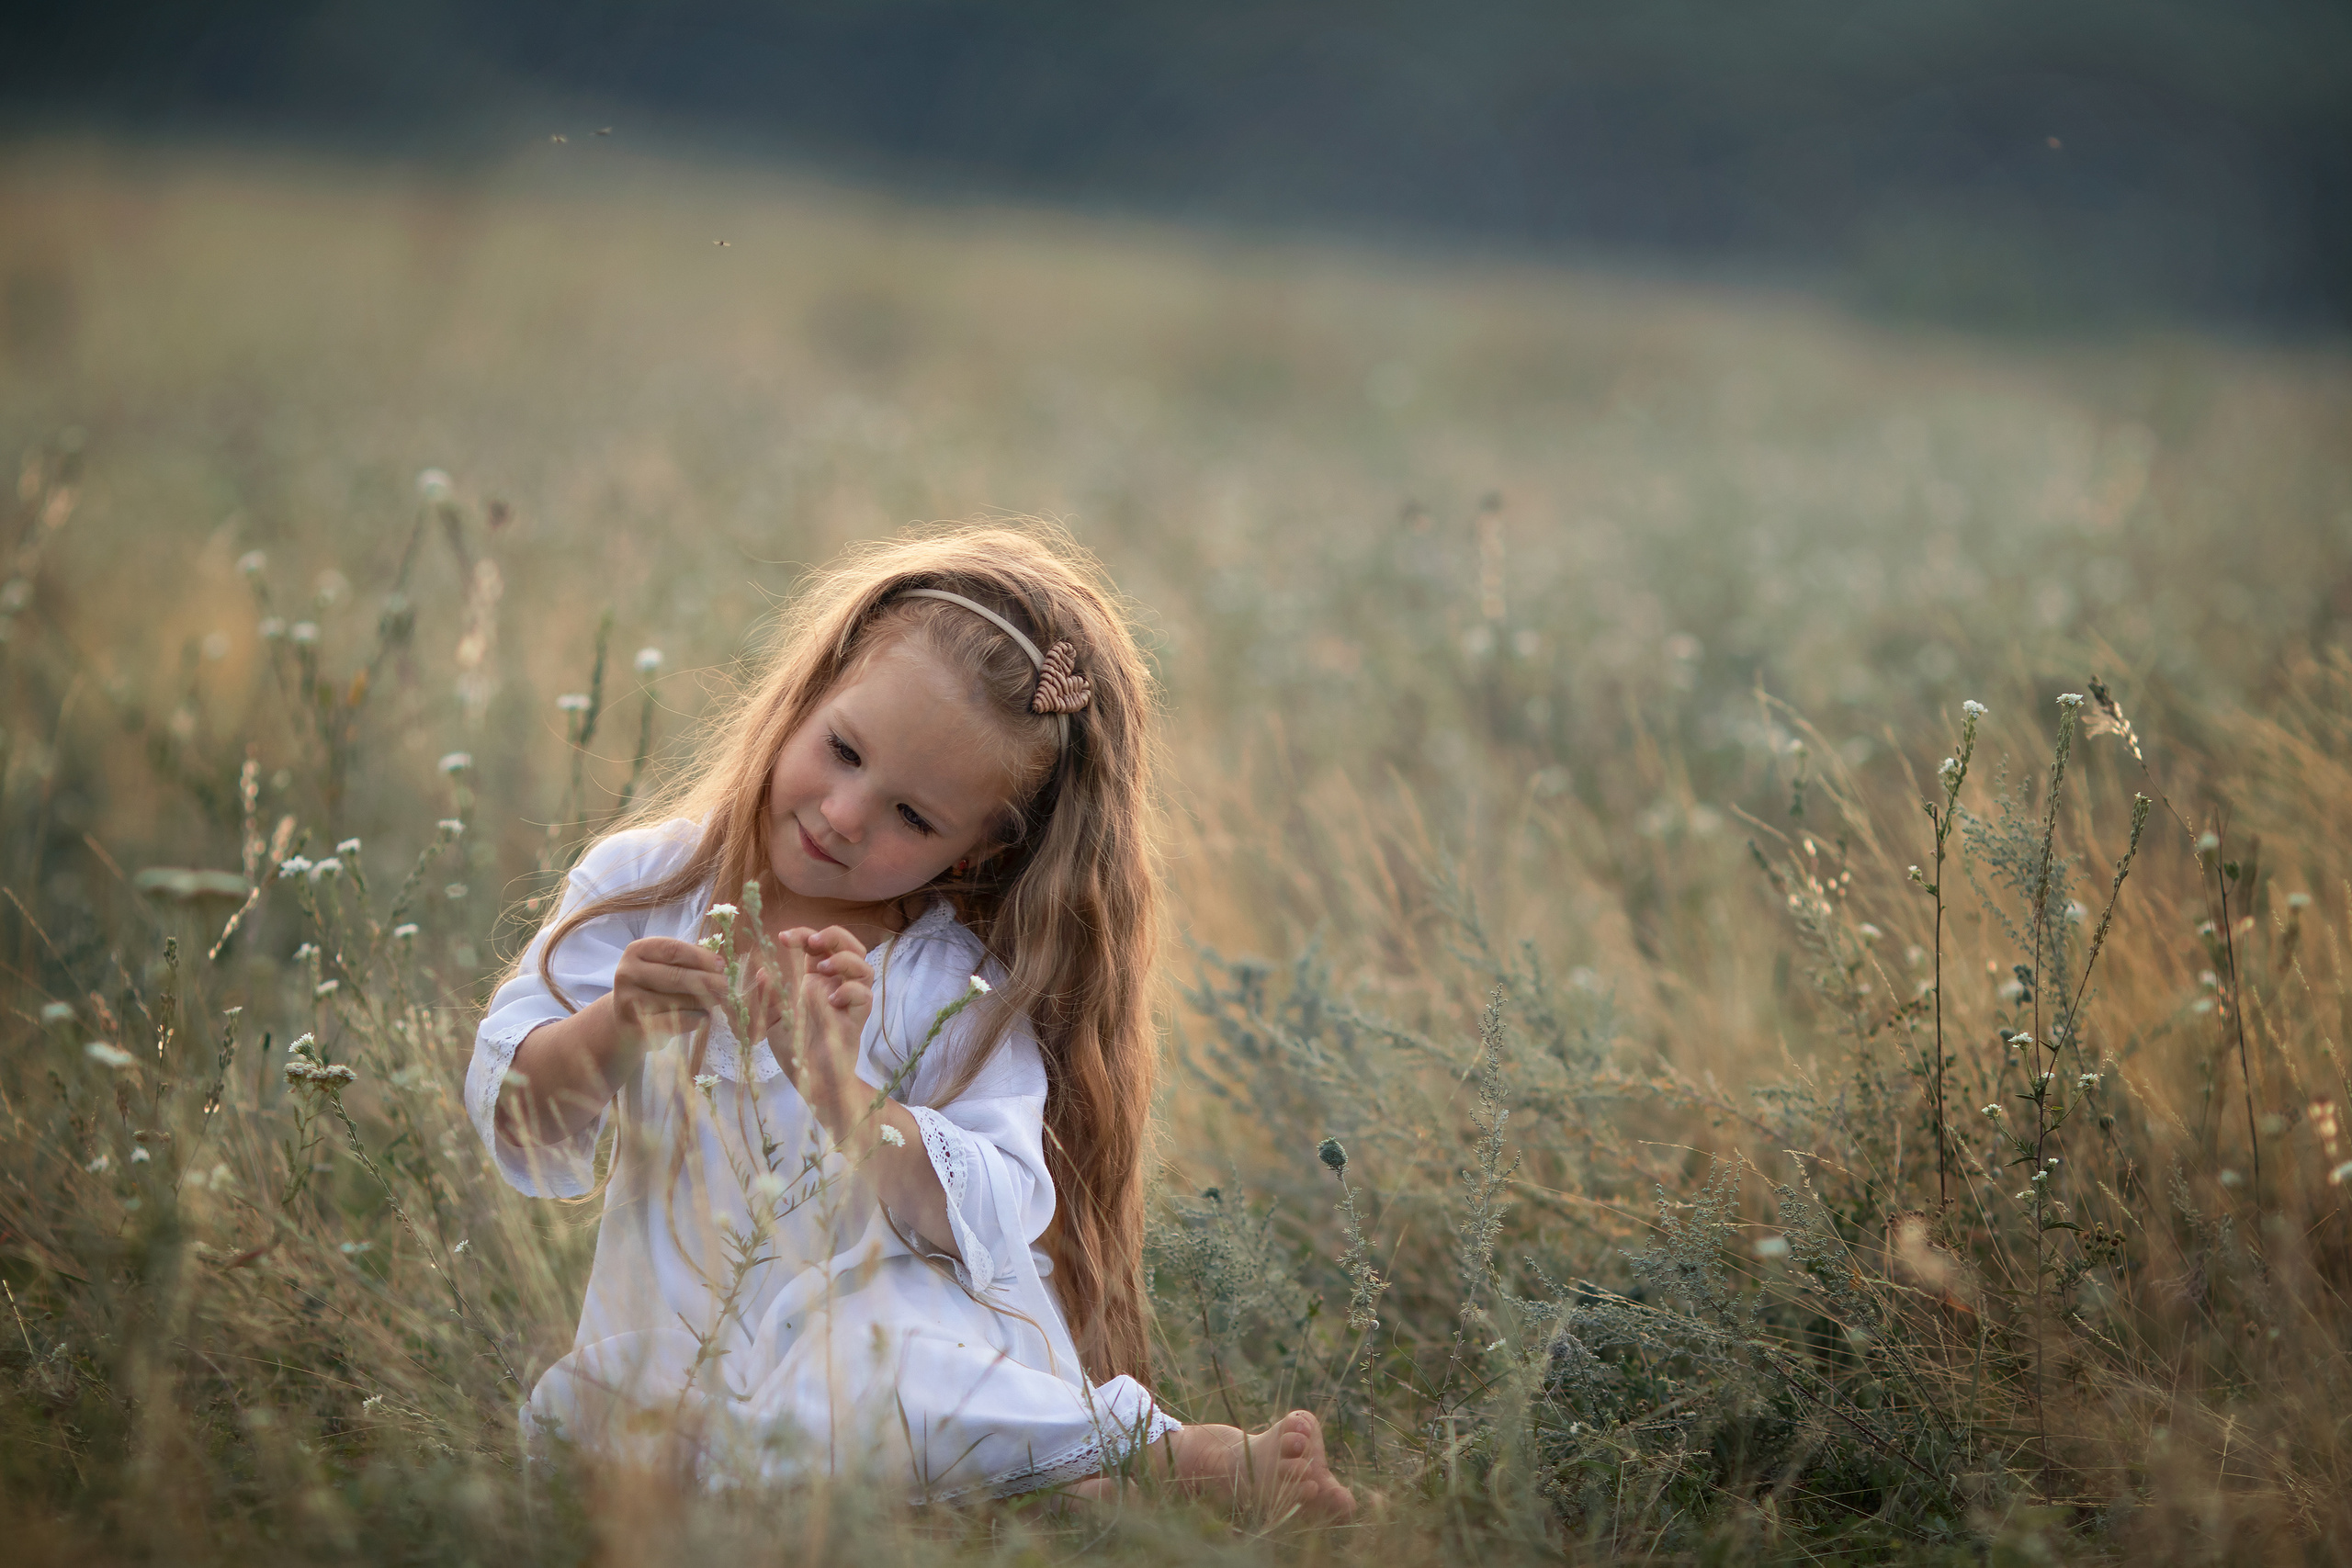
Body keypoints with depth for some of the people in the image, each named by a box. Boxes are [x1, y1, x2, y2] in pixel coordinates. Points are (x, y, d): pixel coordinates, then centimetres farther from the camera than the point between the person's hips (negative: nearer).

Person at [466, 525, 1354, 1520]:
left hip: (900, 1328, -3)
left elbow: (995, 1220, -13)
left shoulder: (961, 993, 0)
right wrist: (616, 1028, -20)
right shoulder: (642, 884, 4)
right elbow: (515, 1129, 1)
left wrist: (836, 1089, -27)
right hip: (683, 1353, 3)